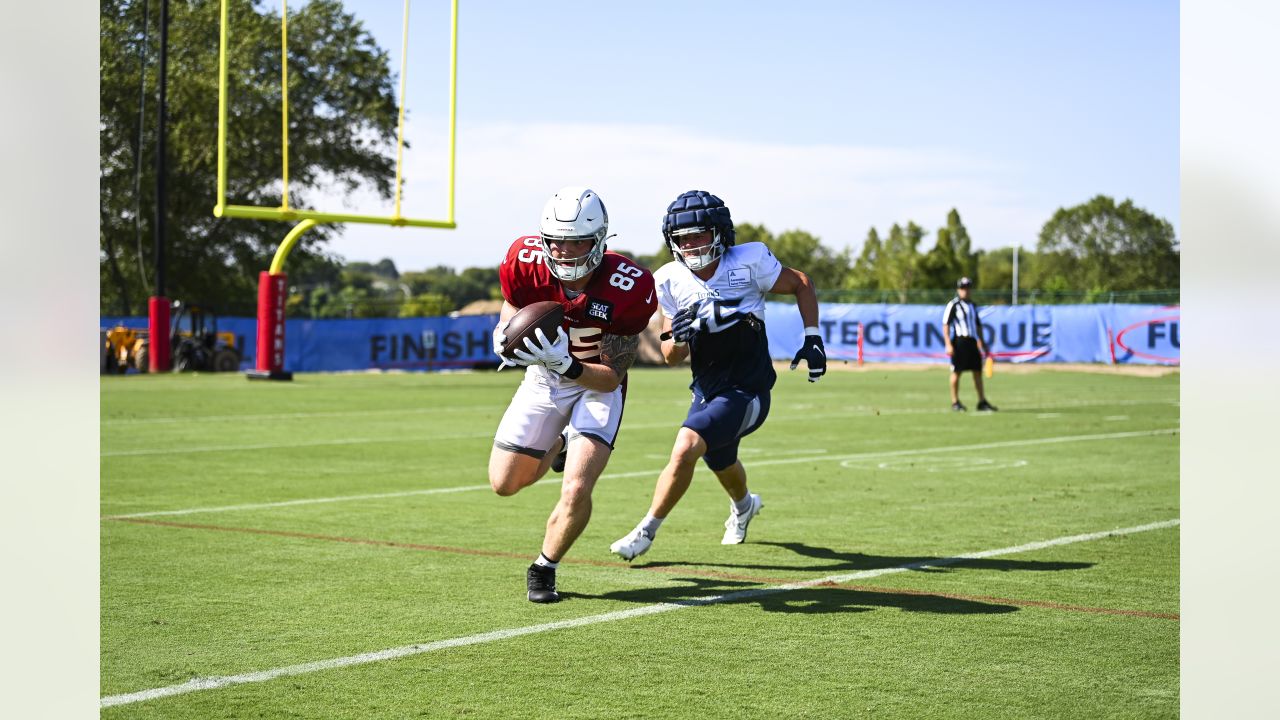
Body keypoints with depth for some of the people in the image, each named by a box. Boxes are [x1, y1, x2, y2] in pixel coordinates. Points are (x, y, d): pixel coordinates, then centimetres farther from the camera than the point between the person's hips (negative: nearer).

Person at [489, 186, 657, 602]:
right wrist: (506, 341, -31)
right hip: (543, 379, 3)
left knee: (576, 491, -20)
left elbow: (611, 378, -23)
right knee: (505, 483, 11)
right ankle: (561, 442, 42)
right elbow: (506, 325, -6)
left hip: (597, 385, -3)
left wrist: (565, 364, -42)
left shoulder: (629, 288, -30)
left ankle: (544, 570, 7)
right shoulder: (526, 262, -23)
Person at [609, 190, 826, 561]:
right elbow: (672, 358, -1)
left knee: (685, 449, -24)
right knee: (720, 463, 28)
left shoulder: (749, 262, -16)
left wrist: (812, 337, -5)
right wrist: (677, 338, -24)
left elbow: (800, 284, 2)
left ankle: (647, 530, -8)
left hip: (747, 389, -6)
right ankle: (744, 506, 64)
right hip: (707, 389, 6)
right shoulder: (671, 281, -6)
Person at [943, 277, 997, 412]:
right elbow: (945, 325, -10)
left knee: (978, 371, 4)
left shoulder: (972, 305, 17)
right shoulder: (953, 305, -4)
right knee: (956, 372, -2)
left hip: (972, 341, 6)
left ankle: (982, 401, 8)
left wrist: (982, 342, 20)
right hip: (959, 341, -6)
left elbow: (978, 325, 24)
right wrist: (948, 345, -17)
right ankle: (955, 402, 6)